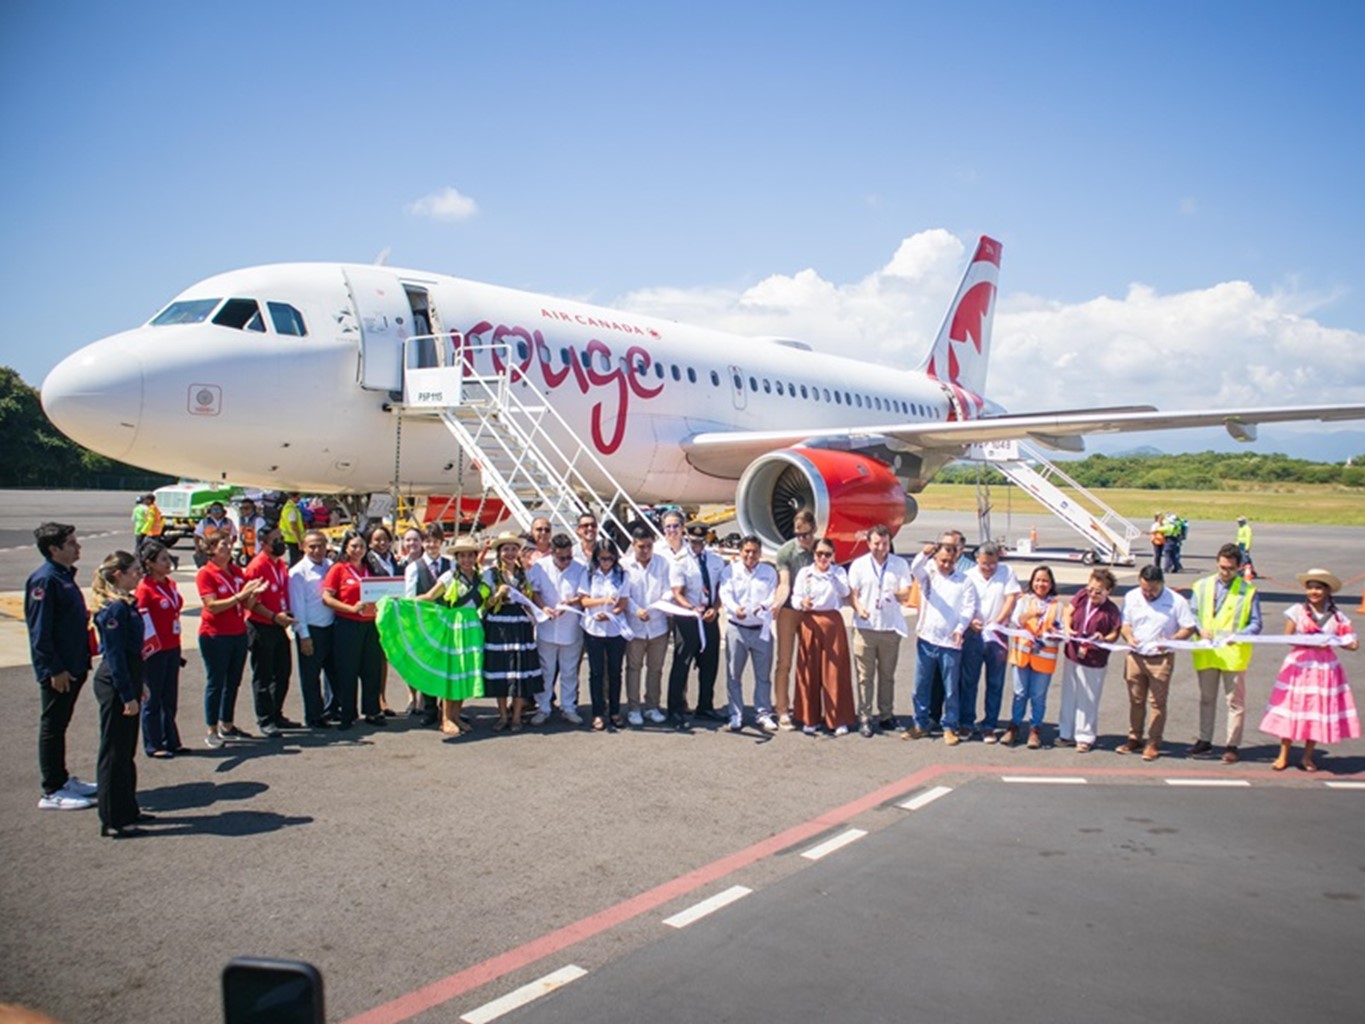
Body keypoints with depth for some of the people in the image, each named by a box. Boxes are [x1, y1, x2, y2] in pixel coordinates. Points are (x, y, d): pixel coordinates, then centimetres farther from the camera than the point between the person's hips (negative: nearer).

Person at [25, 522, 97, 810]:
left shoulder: (65, 575, 11)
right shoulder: (44, 580, -18)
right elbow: (40, 631, -21)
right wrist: (54, 669, -20)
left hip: (73, 666, 9)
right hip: (58, 671, -9)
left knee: (60, 724, 18)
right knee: (52, 727, 0)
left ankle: (62, 779, 29)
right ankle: (52, 792, 8)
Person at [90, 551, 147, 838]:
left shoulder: (126, 604, 10)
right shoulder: (114, 609, -19)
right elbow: (115, 655, -20)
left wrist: (137, 687, 21)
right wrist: (128, 695, -19)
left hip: (127, 681, 10)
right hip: (115, 685, -10)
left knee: (126, 750, 17)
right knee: (114, 752, -1)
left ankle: (127, 811, 28)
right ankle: (113, 821, 7)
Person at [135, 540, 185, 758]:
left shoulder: (171, 584, 10)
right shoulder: (144, 588, -13)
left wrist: (177, 648, 15)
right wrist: (147, 650, -16)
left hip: (173, 648, 7)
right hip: (155, 651, -7)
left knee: (170, 699, 14)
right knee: (153, 699, 4)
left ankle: (171, 741, 23)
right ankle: (153, 746, 13)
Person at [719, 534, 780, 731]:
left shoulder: (769, 572, 8)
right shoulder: (730, 571, 4)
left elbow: (773, 596, -2)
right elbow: (725, 594, -8)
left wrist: (763, 606, -25)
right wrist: (735, 608, -29)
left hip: (762, 629, 1)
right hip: (736, 628, -1)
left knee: (763, 675, 5)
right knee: (733, 675, 3)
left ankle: (763, 714, 16)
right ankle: (736, 715, 13)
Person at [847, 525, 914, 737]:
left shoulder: (900, 564, 6)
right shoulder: (859, 565, 3)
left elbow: (906, 594, 3)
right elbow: (852, 593, 3)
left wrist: (896, 594, -21)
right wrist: (859, 608, -18)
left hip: (891, 627, 1)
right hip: (865, 627, -1)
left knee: (887, 675, 9)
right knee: (865, 675, 0)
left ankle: (886, 715, 21)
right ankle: (864, 717, 6)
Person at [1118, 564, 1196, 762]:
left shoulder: (1176, 601, -9)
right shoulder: (1131, 597, 1)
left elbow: (1188, 628, -5)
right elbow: (1125, 623, 10)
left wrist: (1170, 641, -22)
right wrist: (1128, 636, -12)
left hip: (1161, 659, -3)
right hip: (1135, 657, 3)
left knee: (1157, 702, 3)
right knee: (1135, 700, 11)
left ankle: (1153, 744, 13)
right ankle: (1134, 739, 24)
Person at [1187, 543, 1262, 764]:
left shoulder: (1248, 590, -2)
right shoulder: (1201, 586, 6)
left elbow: (1255, 624, -2)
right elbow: (1191, 615, 10)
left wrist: (1238, 636, -20)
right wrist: (1200, 630, -10)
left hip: (1234, 654, -3)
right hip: (1206, 653, 3)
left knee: (1235, 701, 3)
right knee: (1206, 698, 13)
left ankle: (1232, 746, 12)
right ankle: (1204, 741, 24)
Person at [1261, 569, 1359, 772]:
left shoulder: (1336, 615, 4)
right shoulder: (1298, 611, -3)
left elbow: (1343, 640, 6)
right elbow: (1287, 638, -6)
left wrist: (1351, 644, -14)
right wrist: (1311, 643, -17)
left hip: (1325, 667, 2)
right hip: (1300, 665, -2)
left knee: (1319, 711, 5)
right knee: (1292, 709, -1)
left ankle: (1307, 757, 18)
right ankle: (1283, 755, 10)